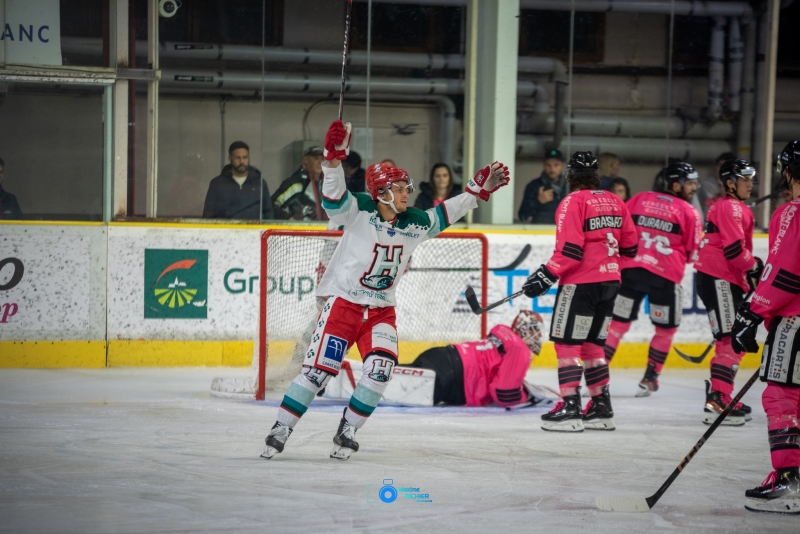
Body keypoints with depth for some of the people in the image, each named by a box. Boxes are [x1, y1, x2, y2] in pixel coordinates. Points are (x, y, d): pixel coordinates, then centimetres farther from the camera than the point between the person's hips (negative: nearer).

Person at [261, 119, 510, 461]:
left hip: (381, 311, 5)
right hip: (343, 302, -5)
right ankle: (280, 431, 1)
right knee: (319, 367, -9)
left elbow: (445, 214, 16)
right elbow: (334, 195, -27)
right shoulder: (358, 212, -12)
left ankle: (347, 432, 1)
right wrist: (334, 157, -42)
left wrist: (478, 189, 13)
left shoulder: (414, 223, 4)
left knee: (381, 368, -14)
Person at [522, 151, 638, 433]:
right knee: (592, 343, 16)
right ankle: (601, 408, 17)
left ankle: (570, 407, -9)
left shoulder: (574, 202, -10)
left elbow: (569, 250, -19)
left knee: (567, 343, -2)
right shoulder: (615, 202, 10)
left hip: (581, 283, -7)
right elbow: (629, 246, 15)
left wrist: (546, 276, -14)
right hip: (609, 282, 7)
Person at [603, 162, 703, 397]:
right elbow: (692, 253, 4)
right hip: (665, 276, -3)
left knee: (618, 323, 11)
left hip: (630, 269, 4)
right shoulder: (688, 212, 0)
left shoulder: (640, 199, 10)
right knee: (666, 329, 14)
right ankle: (650, 378, 14)